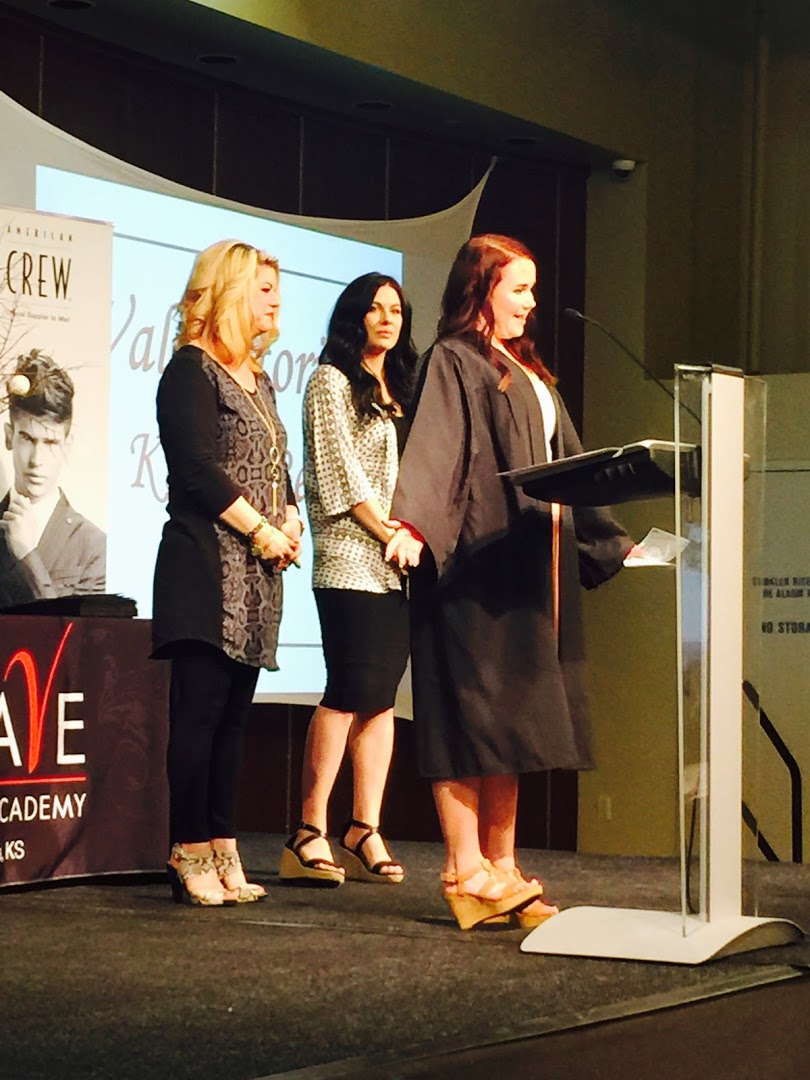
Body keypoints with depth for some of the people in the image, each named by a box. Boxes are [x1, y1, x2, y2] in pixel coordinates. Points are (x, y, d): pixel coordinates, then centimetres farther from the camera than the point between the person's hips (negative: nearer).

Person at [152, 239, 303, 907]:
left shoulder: (258, 381, 20)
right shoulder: (192, 370, -6)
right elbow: (199, 468, -14)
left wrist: (291, 520, 3)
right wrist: (262, 531, -12)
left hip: (258, 572, 9)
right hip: (207, 566, -8)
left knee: (233, 714, 7)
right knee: (200, 708, -10)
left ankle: (222, 852, 8)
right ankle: (190, 857, -8)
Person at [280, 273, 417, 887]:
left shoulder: (401, 390, 21)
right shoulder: (331, 383, 0)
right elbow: (339, 468, -8)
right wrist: (386, 531, -13)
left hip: (400, 565, 7)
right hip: (351, 561, -7)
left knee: (382, 697, 3)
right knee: (351, 693, -12)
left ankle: (365, 832, 5)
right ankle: (310, 834, -9)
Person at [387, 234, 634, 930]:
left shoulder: (529, 372, 22)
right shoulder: (454, 362, -4)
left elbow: (567, 463, 28)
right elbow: (432, 446, -19)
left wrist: (611, 539, 30)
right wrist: (412, 523, -35)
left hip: (530, 567, 8)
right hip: (476, 563, -8)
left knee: (513, 714, 6)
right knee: (472, 709, -8)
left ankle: (500, 868, 9)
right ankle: (466, 872, -7)